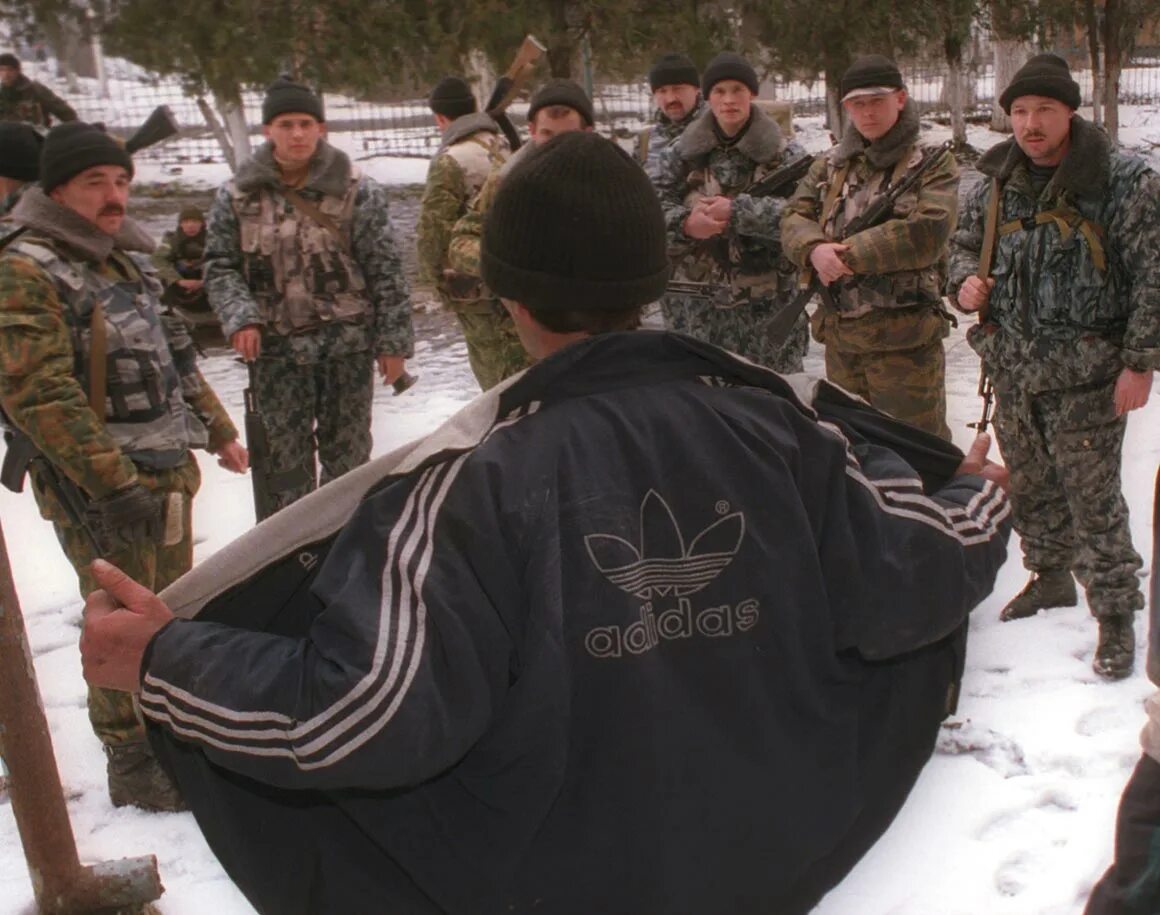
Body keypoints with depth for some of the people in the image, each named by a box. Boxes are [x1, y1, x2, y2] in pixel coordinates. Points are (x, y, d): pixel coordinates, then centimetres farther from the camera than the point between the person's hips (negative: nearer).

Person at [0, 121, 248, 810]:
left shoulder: (126, 258, 12)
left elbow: (173, 354, 21)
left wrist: (218, 431, 20)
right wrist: (112, 482, -27)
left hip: (170, 471, 8)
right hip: (101, 490, -8)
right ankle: (133, 764, 19)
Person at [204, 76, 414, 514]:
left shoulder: (356, 190, -3)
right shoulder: (238, 195, 2)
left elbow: (385, 270, -2)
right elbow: (220, 266, 5)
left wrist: (393, 340, -5)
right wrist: (240, 317, -13)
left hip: (347, 342, -1)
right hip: (277, 348, 1)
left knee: (348, 451, 11)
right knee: (286, 455, 8)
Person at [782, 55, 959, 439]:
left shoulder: (933, 163, -3)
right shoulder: (830, 165, 13)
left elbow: (927, 233, -17)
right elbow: (795, 217, 5)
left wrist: (849, 254, -16)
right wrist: (815, 250, -18)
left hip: (906, 338, -5)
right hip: (840, 335, 5)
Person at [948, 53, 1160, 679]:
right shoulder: (997, 182, 5)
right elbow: (964, 241, 21)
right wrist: (965, 279, -3)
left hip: (1086, 374, -5)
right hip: (1013, 369, 6)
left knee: (1092, 498, -3)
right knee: (1030, 487, 18)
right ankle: (1050, 579, 39)